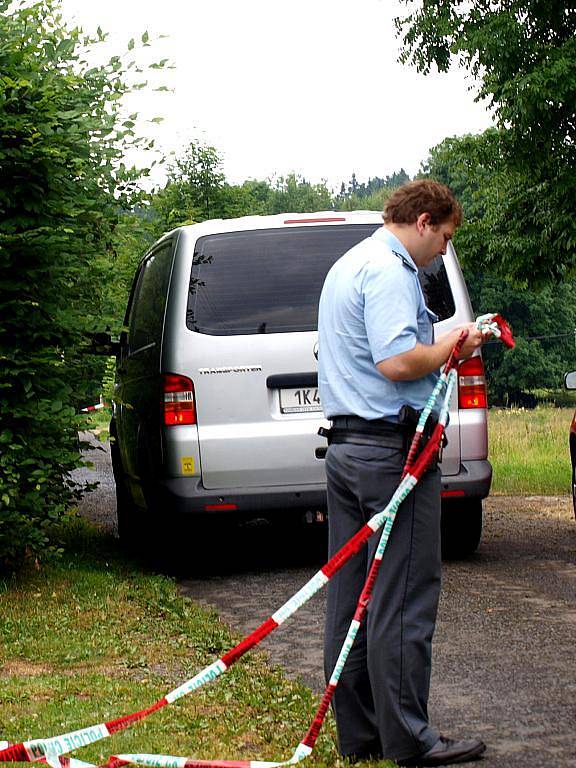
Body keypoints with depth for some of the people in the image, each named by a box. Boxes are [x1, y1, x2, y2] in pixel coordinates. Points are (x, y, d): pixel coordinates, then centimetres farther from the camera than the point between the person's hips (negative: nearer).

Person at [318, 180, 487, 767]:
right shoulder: (389, 271, -13)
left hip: (346, 448, 10)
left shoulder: (347, 267, 21)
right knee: (403, 602, -6)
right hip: (394, 448, -10)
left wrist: (441, 344, 19)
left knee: (350, 596, 10)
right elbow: (396, 362, -24)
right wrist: (452, 348, -8)